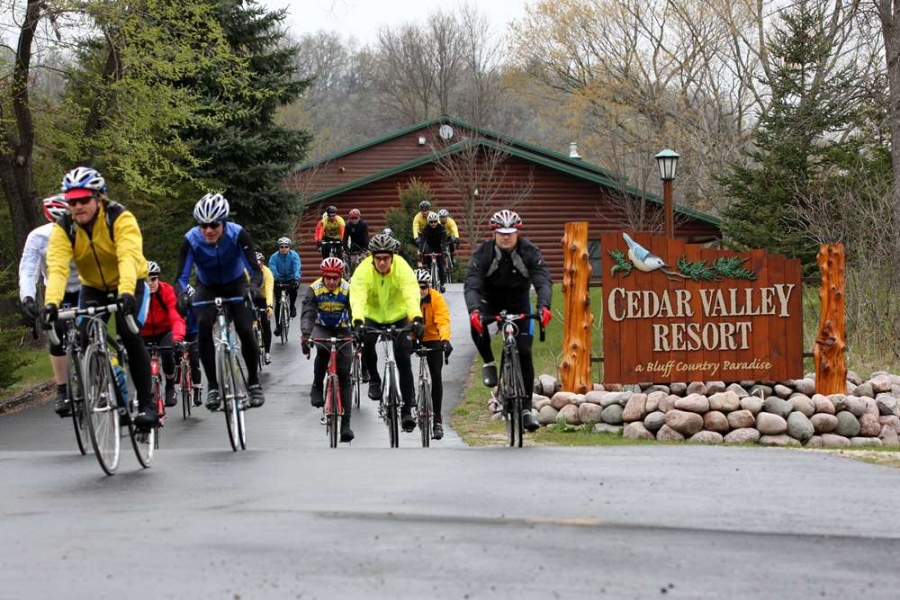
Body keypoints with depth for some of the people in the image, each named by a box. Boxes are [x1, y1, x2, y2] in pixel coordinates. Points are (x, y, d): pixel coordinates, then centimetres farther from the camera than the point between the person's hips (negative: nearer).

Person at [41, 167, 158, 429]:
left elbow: (129, 257, -42)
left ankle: (147, 404, -17)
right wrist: (51, 303, -49)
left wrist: (126, 293, -59)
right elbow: (57, 267, -32)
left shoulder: (120, 218, -28)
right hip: (93, 288, 4)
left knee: (130, 335, -24)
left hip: (130, 285, -4)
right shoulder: (63, 228, -19)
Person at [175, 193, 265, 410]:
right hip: (207, 288, 0)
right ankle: (212, 385, -18)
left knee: (246, 330, -19)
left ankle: (253, 382, 5)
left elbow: (256, 269, -31)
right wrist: (182, 295, -50)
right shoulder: (191, 240, -27)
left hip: (236, 285, 0)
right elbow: (182, 276, -28)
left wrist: (253, 286, -53)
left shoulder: (238, 235, -29)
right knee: (203, 325, -27)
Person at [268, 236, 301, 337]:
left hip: (291, 279, -1)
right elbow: (272, 270, -26)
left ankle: (292, 306, -6)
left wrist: (297, 279, -45)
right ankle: (278, 325, 4)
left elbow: (297, 268, -27)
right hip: (279, 281, 1)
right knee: (278, 303, -7)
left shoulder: (294, 255, -16)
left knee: (293, 288, -34)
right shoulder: (274, 257, -16)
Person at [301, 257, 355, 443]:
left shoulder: (348, 290, -17)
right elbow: (307, 314, -23)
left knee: (344, 376, -6)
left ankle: (346, 423, -5)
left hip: (342, 331, 0)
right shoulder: (314, 289, -16)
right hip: (321, 328, 0)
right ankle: (317, 387, -14)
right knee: (323, 349, -37)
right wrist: (305, 336, -38)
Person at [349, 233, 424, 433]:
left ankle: (407, 410, -3)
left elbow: (412, 295, -38)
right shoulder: (363, 271, -25)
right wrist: (358, 322, -56)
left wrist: (417, 319, -56)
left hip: (398, 316, 0)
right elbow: (357, 298, -38)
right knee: (366, 342, -30)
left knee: (404, 360, -11)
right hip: (372, 316, 0)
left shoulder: (402, 268, -25)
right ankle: (374, 379, -1)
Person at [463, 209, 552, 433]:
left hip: (519, 301, 1)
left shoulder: (529, 252, -20)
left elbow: (543, 281, -32)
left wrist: (543, 306, -53)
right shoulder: (483, 253, -22)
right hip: (490, 299, -1)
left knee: (524, 352, -10)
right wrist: (474, 309, -52)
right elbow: (471, 284, -32)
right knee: (477, 324, -35)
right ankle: (488, 363, -7)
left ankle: (526, 408, -2)